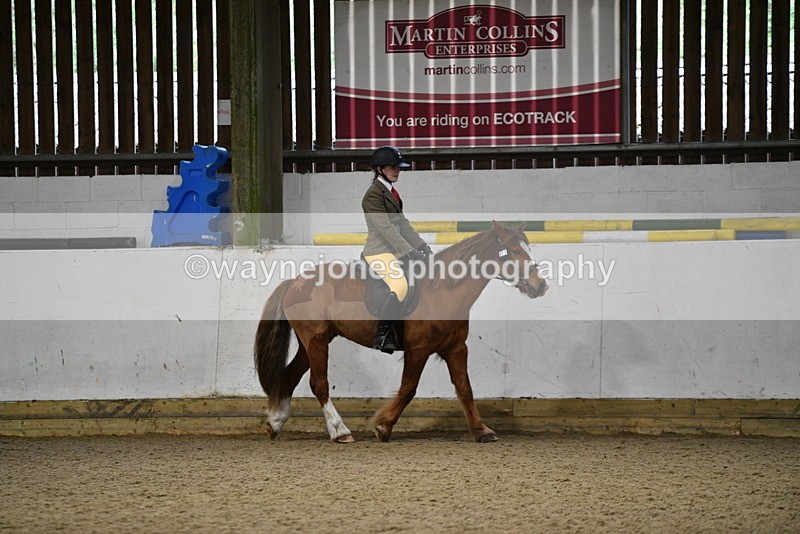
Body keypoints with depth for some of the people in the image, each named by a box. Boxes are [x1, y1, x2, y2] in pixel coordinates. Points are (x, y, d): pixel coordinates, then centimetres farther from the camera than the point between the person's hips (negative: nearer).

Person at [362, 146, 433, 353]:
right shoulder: (373, 194, -12)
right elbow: (385, 228, -19)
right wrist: (410, 252, -21)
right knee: (400, 286, -29)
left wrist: (421, 245, 7)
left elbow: (403, 224, 19)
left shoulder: (392, 192, 17)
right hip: (379, 251, -10)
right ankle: (381, 338, -23)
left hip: (395, 250, 10)